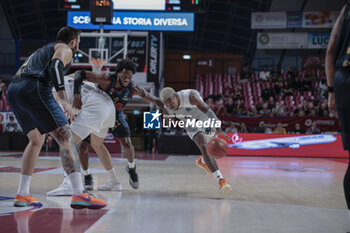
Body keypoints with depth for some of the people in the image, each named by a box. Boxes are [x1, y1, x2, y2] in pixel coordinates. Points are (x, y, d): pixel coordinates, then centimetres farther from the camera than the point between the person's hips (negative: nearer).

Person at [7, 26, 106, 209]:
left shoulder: (42, 50, 37)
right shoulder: (65, 49, 11)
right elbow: (55, 66, -11)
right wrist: (64, 101, -20)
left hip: (13, 91, 9)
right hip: (33, 89, -9)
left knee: (36, 140, 22)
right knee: (65, 137, -10)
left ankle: (22, 195, 19)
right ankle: (79, 195, -20)